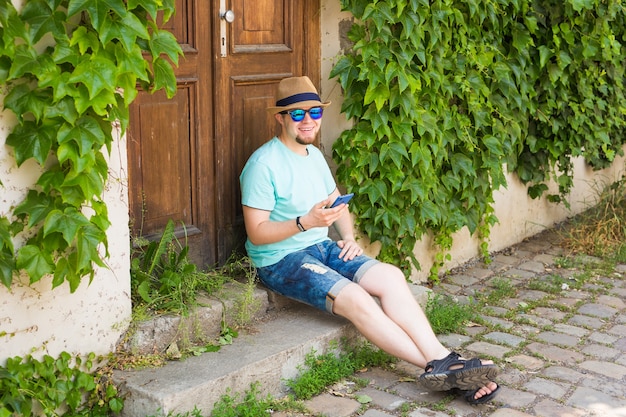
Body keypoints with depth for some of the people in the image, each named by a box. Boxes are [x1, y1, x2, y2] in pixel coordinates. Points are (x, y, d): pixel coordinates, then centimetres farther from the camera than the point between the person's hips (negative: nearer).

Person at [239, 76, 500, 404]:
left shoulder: (314, 154, 12)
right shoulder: (264, 164, -14)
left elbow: (338, 202, 22)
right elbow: (257, 232, -17)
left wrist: (349, 236, 2)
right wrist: (306, 222, -30)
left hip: (320, 247, 8)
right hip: (280, 259, -8)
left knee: (390, 276, -15)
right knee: (355, 298, -28)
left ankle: (442, 359, -23)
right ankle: (436, 366, -23)